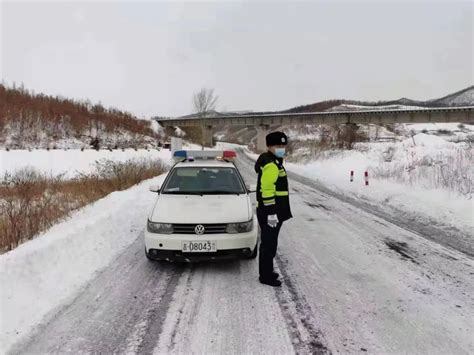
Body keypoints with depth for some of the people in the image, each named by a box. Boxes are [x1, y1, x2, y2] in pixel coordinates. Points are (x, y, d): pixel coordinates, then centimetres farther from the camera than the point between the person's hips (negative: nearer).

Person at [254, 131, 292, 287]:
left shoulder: (274, 162, 16)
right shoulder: (271, 165, -18)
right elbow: (267, 190, -24)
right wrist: (271, 212, -24)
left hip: (275, 211, 11)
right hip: (270, 212, -11)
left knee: (270, 243, 19)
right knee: (269, 244, -1)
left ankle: (267, 271, 32)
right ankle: (266, 276, 9)